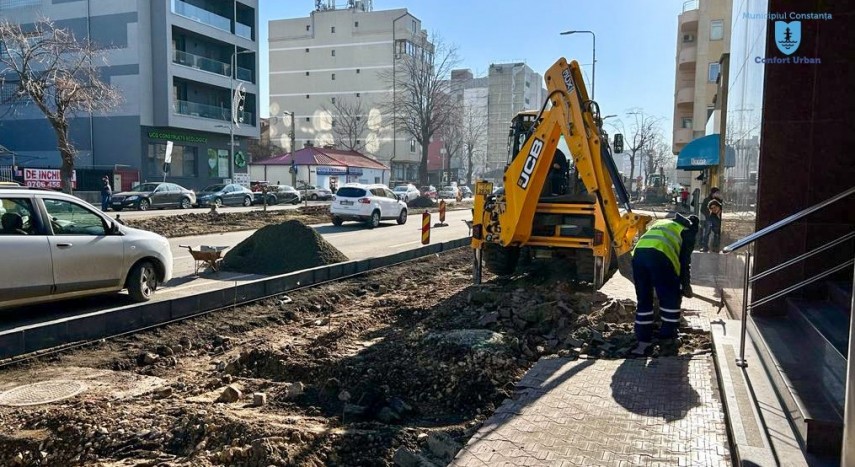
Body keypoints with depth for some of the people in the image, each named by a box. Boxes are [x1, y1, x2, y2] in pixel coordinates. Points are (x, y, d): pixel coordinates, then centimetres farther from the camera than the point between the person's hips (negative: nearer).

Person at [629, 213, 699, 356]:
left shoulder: (661, 223, 39)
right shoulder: (687, 231, 22)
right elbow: (685, 260, 16)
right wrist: (686, 285, 26)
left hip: (638, 253, 5)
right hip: (660, 256, -5)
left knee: (644, 300, 13)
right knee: (671, 300, 14)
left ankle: (643, 342, 12)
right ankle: (667, 338, 21)